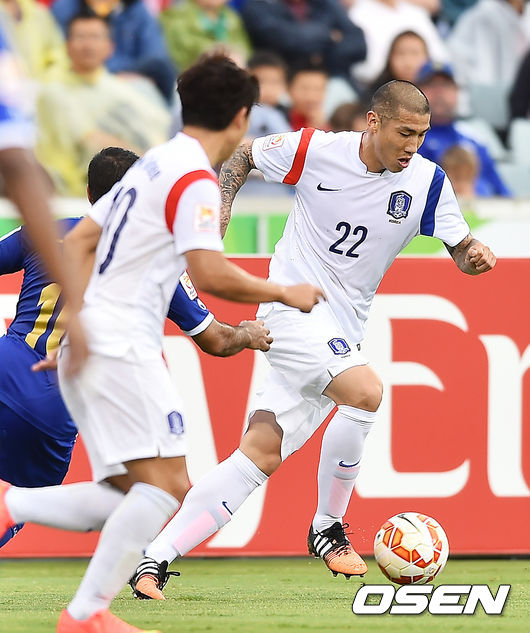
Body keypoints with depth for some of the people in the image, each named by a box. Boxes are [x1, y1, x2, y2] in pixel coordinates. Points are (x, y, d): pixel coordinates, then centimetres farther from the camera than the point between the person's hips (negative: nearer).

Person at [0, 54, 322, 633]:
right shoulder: (194, 179, -10)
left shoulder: (153, 166, 19)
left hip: (91, 343, 10)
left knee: (131, 499, 7)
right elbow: (209, 274, -20)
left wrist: (78, 322, 21)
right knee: (167, 482, -14)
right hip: (120, 347, -10)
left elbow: (78, 241, 22)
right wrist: (285, 294, -6)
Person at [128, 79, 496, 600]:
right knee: (365, 392, -28)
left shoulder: (428, 182, -2)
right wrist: (217, 218, -5)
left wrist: (475, 256, -20)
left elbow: (461, 249, 3)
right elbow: (242, 156, 7)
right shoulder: (315, 150, -10)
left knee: (261, 455, -1)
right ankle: (327, 528, -9)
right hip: (294, 306, -5)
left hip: (343, 332, 5)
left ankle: (154, 559, 3)